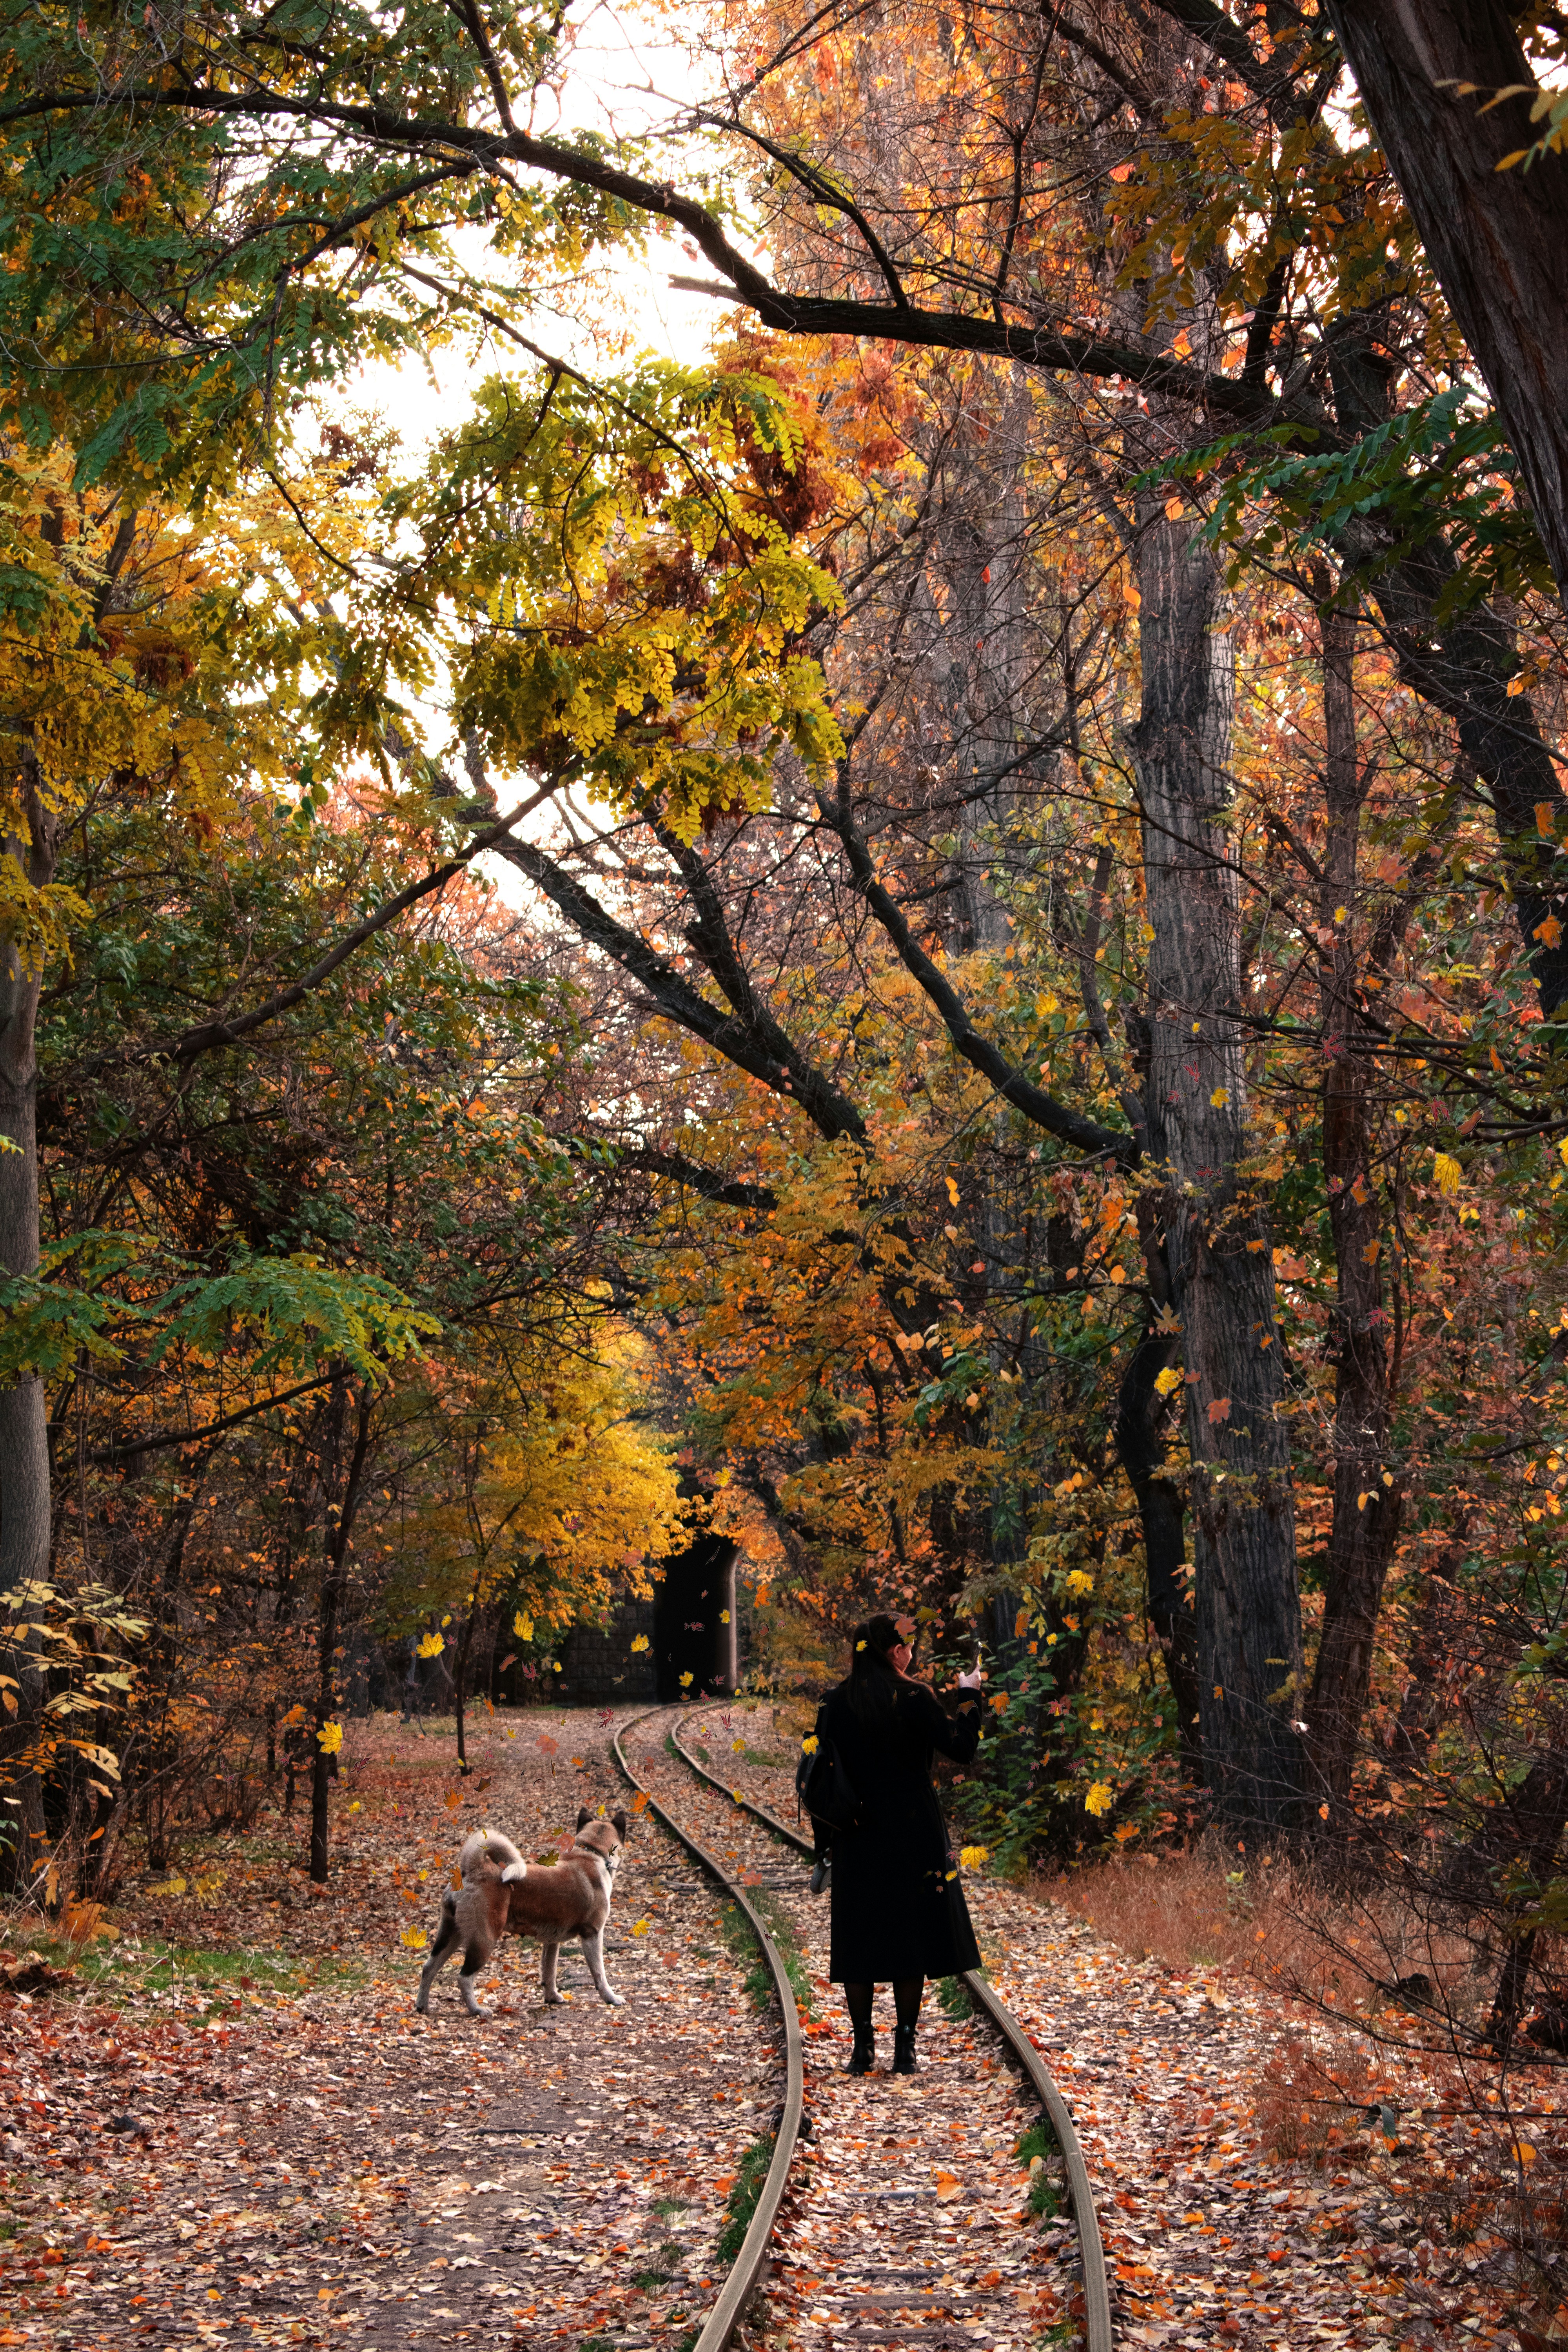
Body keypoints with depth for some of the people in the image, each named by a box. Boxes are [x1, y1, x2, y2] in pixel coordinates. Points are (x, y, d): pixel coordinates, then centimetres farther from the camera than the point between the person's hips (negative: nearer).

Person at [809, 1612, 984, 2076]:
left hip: (856, 1840, 2)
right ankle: (904, 2047, 6)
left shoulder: (835, 1704, -2)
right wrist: (970, 1697, 4)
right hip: (913, 1837, -2)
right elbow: (960, 1748, -9)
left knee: (859, 1940, 9)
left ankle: (863, 2047, 9)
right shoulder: (915, 1698, -11)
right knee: (911, 1932, 7)